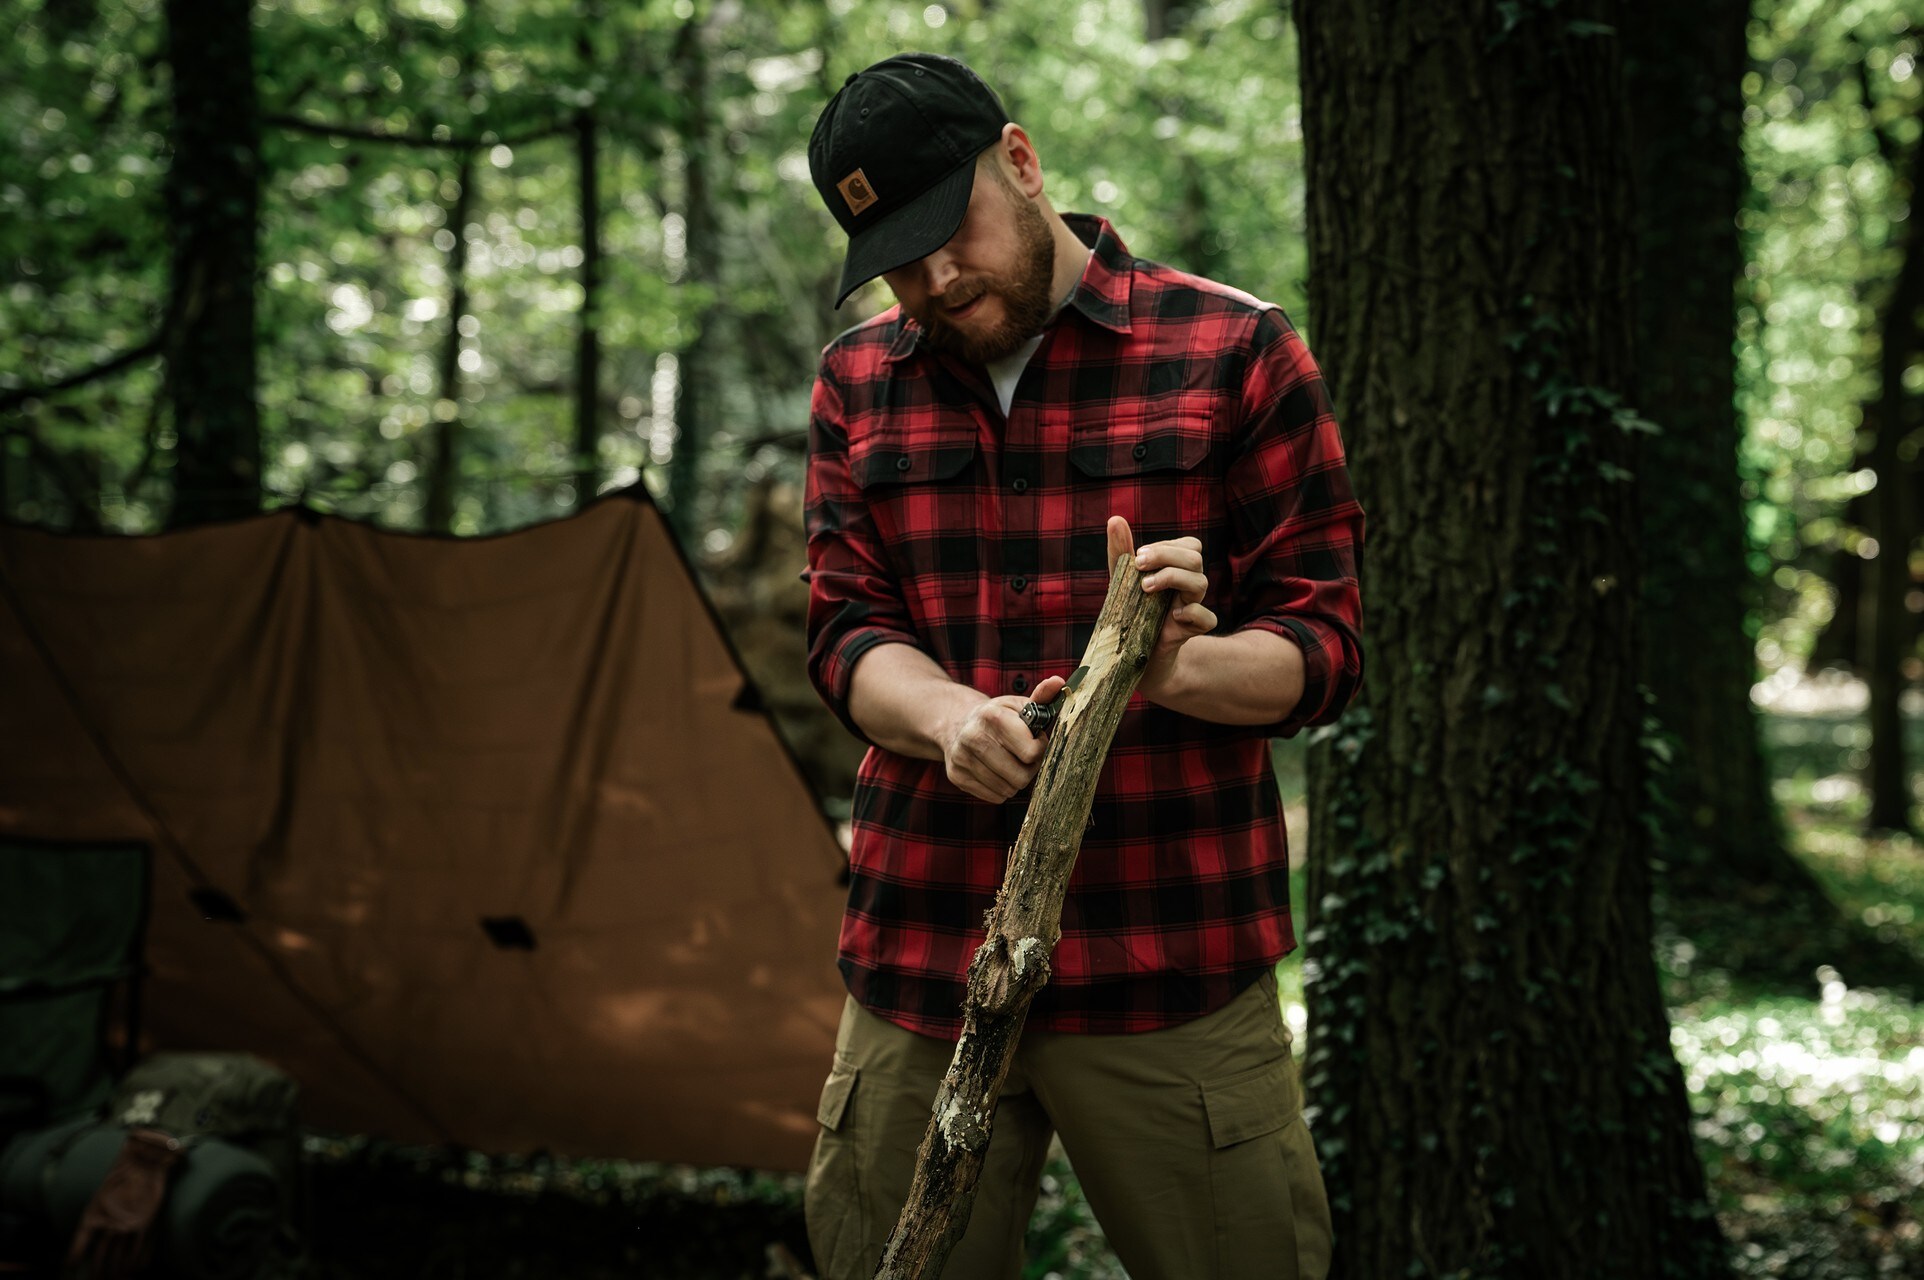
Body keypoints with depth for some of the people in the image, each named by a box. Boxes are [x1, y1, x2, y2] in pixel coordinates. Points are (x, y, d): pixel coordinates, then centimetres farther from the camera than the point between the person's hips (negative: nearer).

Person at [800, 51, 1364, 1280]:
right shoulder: (858, 383, 13)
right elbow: (846, 633, 7)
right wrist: (952, 716, -16)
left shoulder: (1236, 352, 0)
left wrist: (1178, 670, -23)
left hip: (1170, 968, -3)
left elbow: (1324, 644, -1)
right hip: (916, 964, 3)